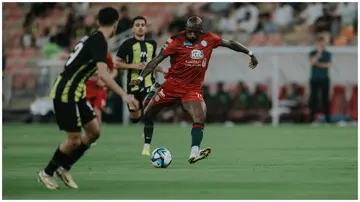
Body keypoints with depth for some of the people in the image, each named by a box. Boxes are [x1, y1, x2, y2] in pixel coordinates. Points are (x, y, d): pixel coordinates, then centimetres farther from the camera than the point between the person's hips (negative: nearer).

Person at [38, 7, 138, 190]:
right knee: (75, 140, -5)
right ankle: (46, 173, 12)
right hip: (66, 94, -9)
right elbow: (103, 74, -29)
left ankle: (64, 168, 20)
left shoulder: (92, 38, 11)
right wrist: (124, 95, -31)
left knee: (94, 132, 9)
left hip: (76, 93, 9)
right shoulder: (99, 42, -18)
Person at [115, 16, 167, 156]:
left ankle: (146, 147, -16)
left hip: (149, 83, 1)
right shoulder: (127, 44, -3)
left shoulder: (152, 44, 10)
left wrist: (162, 70, 11)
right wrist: (134, 66, -16)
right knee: (135, 118, 10)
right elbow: (117, 64, -4)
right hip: (133, 85, -1)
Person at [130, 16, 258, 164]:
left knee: (200, 117, -25)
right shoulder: (176, 41, -13)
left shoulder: (209, 39, -3)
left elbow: (230, 44, 13)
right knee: (147, 114, 9)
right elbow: (156, 60, -14)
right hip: (172, 84, -1)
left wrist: (250, 53, 19)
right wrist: (140, 78, -22)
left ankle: (194, 153, -34)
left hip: (193, 89, 1)